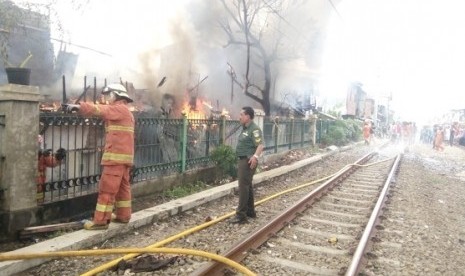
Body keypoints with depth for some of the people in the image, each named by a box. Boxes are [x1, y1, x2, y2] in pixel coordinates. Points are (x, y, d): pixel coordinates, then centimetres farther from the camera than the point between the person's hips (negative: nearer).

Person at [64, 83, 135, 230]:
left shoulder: (119, 109, -7)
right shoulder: (124, 111, 25)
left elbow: (100, 109, -19)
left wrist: (79, 106, -23)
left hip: (117, 155, -10)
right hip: (123, 155, 10)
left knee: (107, 188, -8)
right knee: (122, 186, 13)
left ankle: (101, 220, -6)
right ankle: (123, 215, 20)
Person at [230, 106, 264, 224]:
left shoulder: (254, 129, -16)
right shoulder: (245, 128, 15)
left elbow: (260, 145, -28)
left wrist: (255, 156, -43)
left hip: (248, 161, -11)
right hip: (242, 160, 11)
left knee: (243, 186, -11)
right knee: (247, 186, 16)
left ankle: (241, 215, -9)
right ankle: (250, 211, 27)